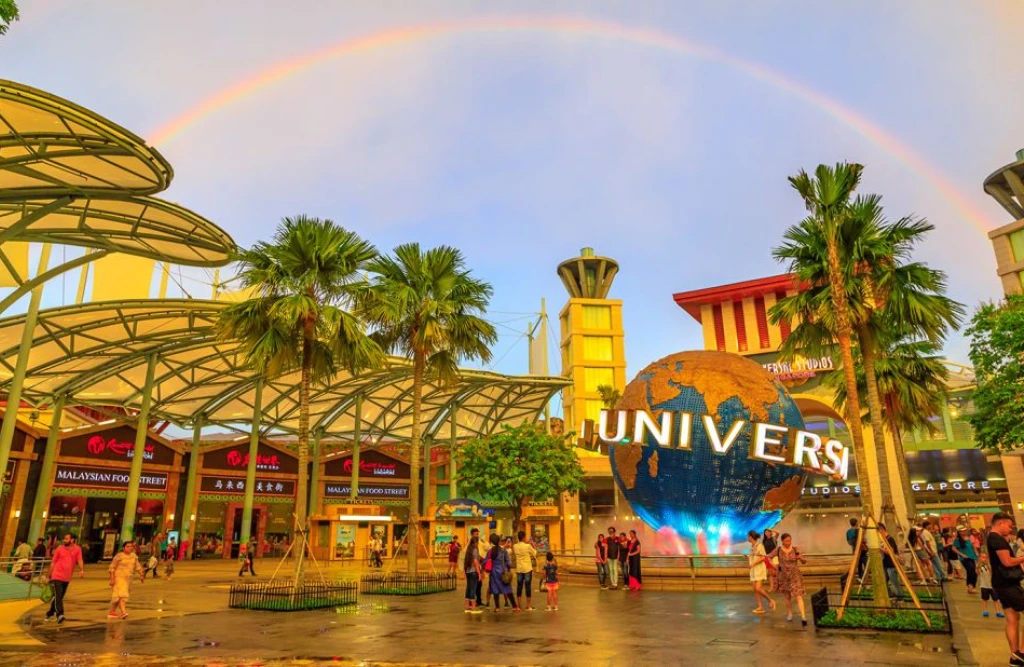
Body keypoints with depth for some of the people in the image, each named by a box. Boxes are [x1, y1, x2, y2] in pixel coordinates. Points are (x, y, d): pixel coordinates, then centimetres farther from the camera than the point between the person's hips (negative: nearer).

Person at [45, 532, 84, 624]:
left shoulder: (77, 549, 1)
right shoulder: (59, 549, -2)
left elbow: (80, 560, -9)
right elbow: (53, 563, 4)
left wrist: (82, 570, -28)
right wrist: (49, 576, 5)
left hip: (67, 578, 3)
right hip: (57, 576, -3)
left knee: (60, 596, 14)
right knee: (57, 595, -15)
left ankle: (50, 614, 30)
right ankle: (59, 615, -22)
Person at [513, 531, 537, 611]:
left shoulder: (515, 546, -2)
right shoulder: (528, 546, -14)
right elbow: (535, 554, -1)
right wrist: (533, 546, 12)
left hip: (519, 569, 4)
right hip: (527, 569, -4)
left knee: (519, 587, 9)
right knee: (528, 587, 3)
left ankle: (519, 606, 11)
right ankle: (528, 606, 7)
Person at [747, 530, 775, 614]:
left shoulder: (759, 545, -10)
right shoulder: (752, 547, 11)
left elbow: (763, 558, -15)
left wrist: (753, 563, -19)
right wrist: (748, 558, 4)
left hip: (760, 569, -8)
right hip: (753, 570, 8)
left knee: (758, 588, -15)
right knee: (755, 589, 4)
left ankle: (770, 600, 5)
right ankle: (760, 607, 8)